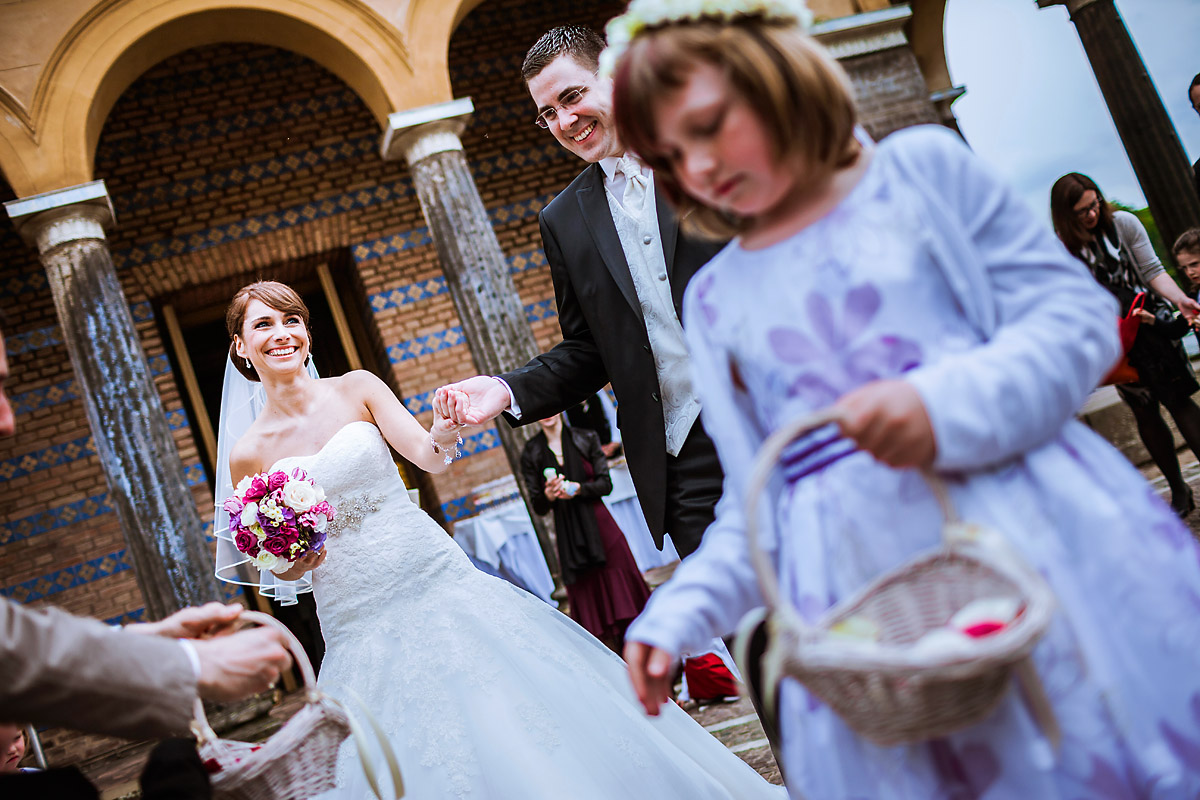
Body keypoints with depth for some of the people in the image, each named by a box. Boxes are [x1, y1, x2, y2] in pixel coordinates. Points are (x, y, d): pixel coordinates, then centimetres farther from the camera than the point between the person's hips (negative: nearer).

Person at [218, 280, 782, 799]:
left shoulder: (356, 389, 1)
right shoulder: (250, 456, 0)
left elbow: (428, 457, -10)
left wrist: (443, 432, -32)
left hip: (435, 578, 0)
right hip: (357, 621, 0)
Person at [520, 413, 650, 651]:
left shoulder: (586, 438, 3)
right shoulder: (531, 454, 3)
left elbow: (606, 484, 0)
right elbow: (538, 508, 3)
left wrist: (579, 488, -18)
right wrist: (548, 496, -19)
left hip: (599, 525, 0)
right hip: (568, 534, 0)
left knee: (618, 585, -1)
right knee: (586, 593, 0)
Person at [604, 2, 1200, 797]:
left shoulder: (921, 167, 4)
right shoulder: (715, 299, 11)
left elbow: (1077, 313, -2)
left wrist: (947, 405, -19)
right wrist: (683, 609, -1)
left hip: (1036, 533, -1)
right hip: (862, 586, 2)